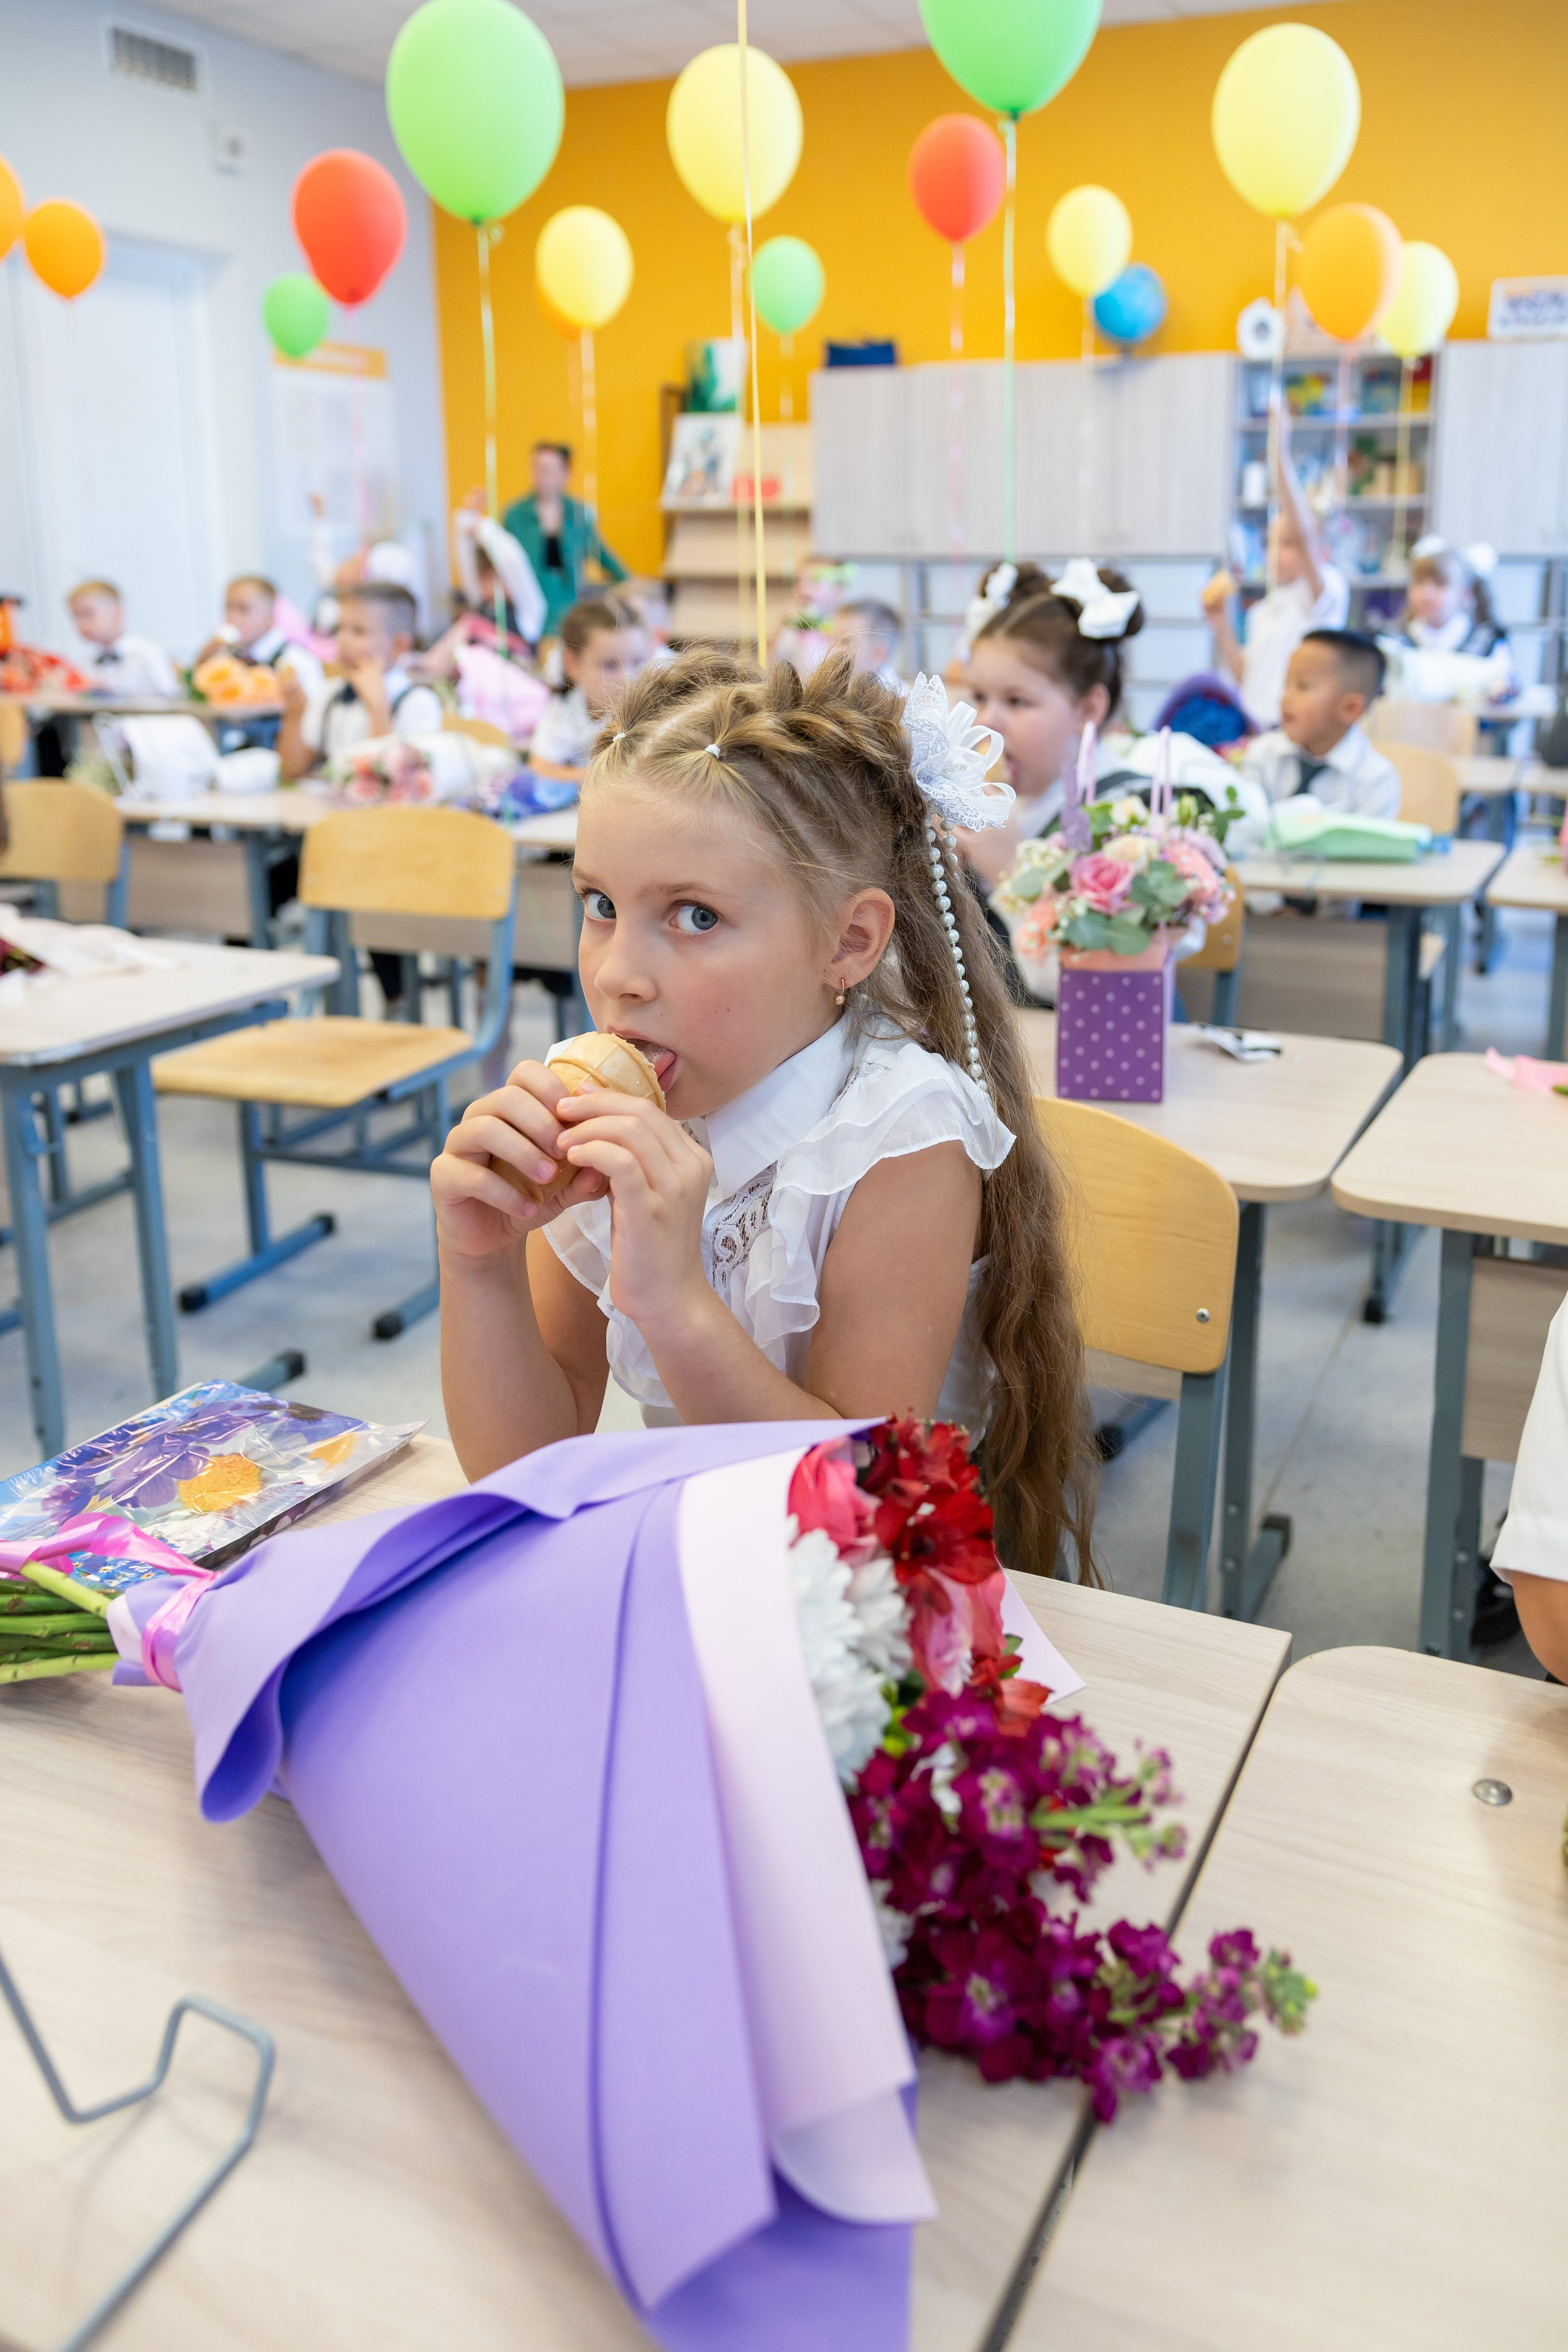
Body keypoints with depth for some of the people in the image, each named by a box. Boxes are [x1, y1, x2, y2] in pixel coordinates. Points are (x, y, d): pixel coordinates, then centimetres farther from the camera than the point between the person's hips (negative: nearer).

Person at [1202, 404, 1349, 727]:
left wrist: (1282, 458, -25)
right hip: (1257, 730, 7)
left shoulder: (1328, 590, -2)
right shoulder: (1263, 610, 19)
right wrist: (1222, 625, 9)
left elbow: (1304, 533, -19)